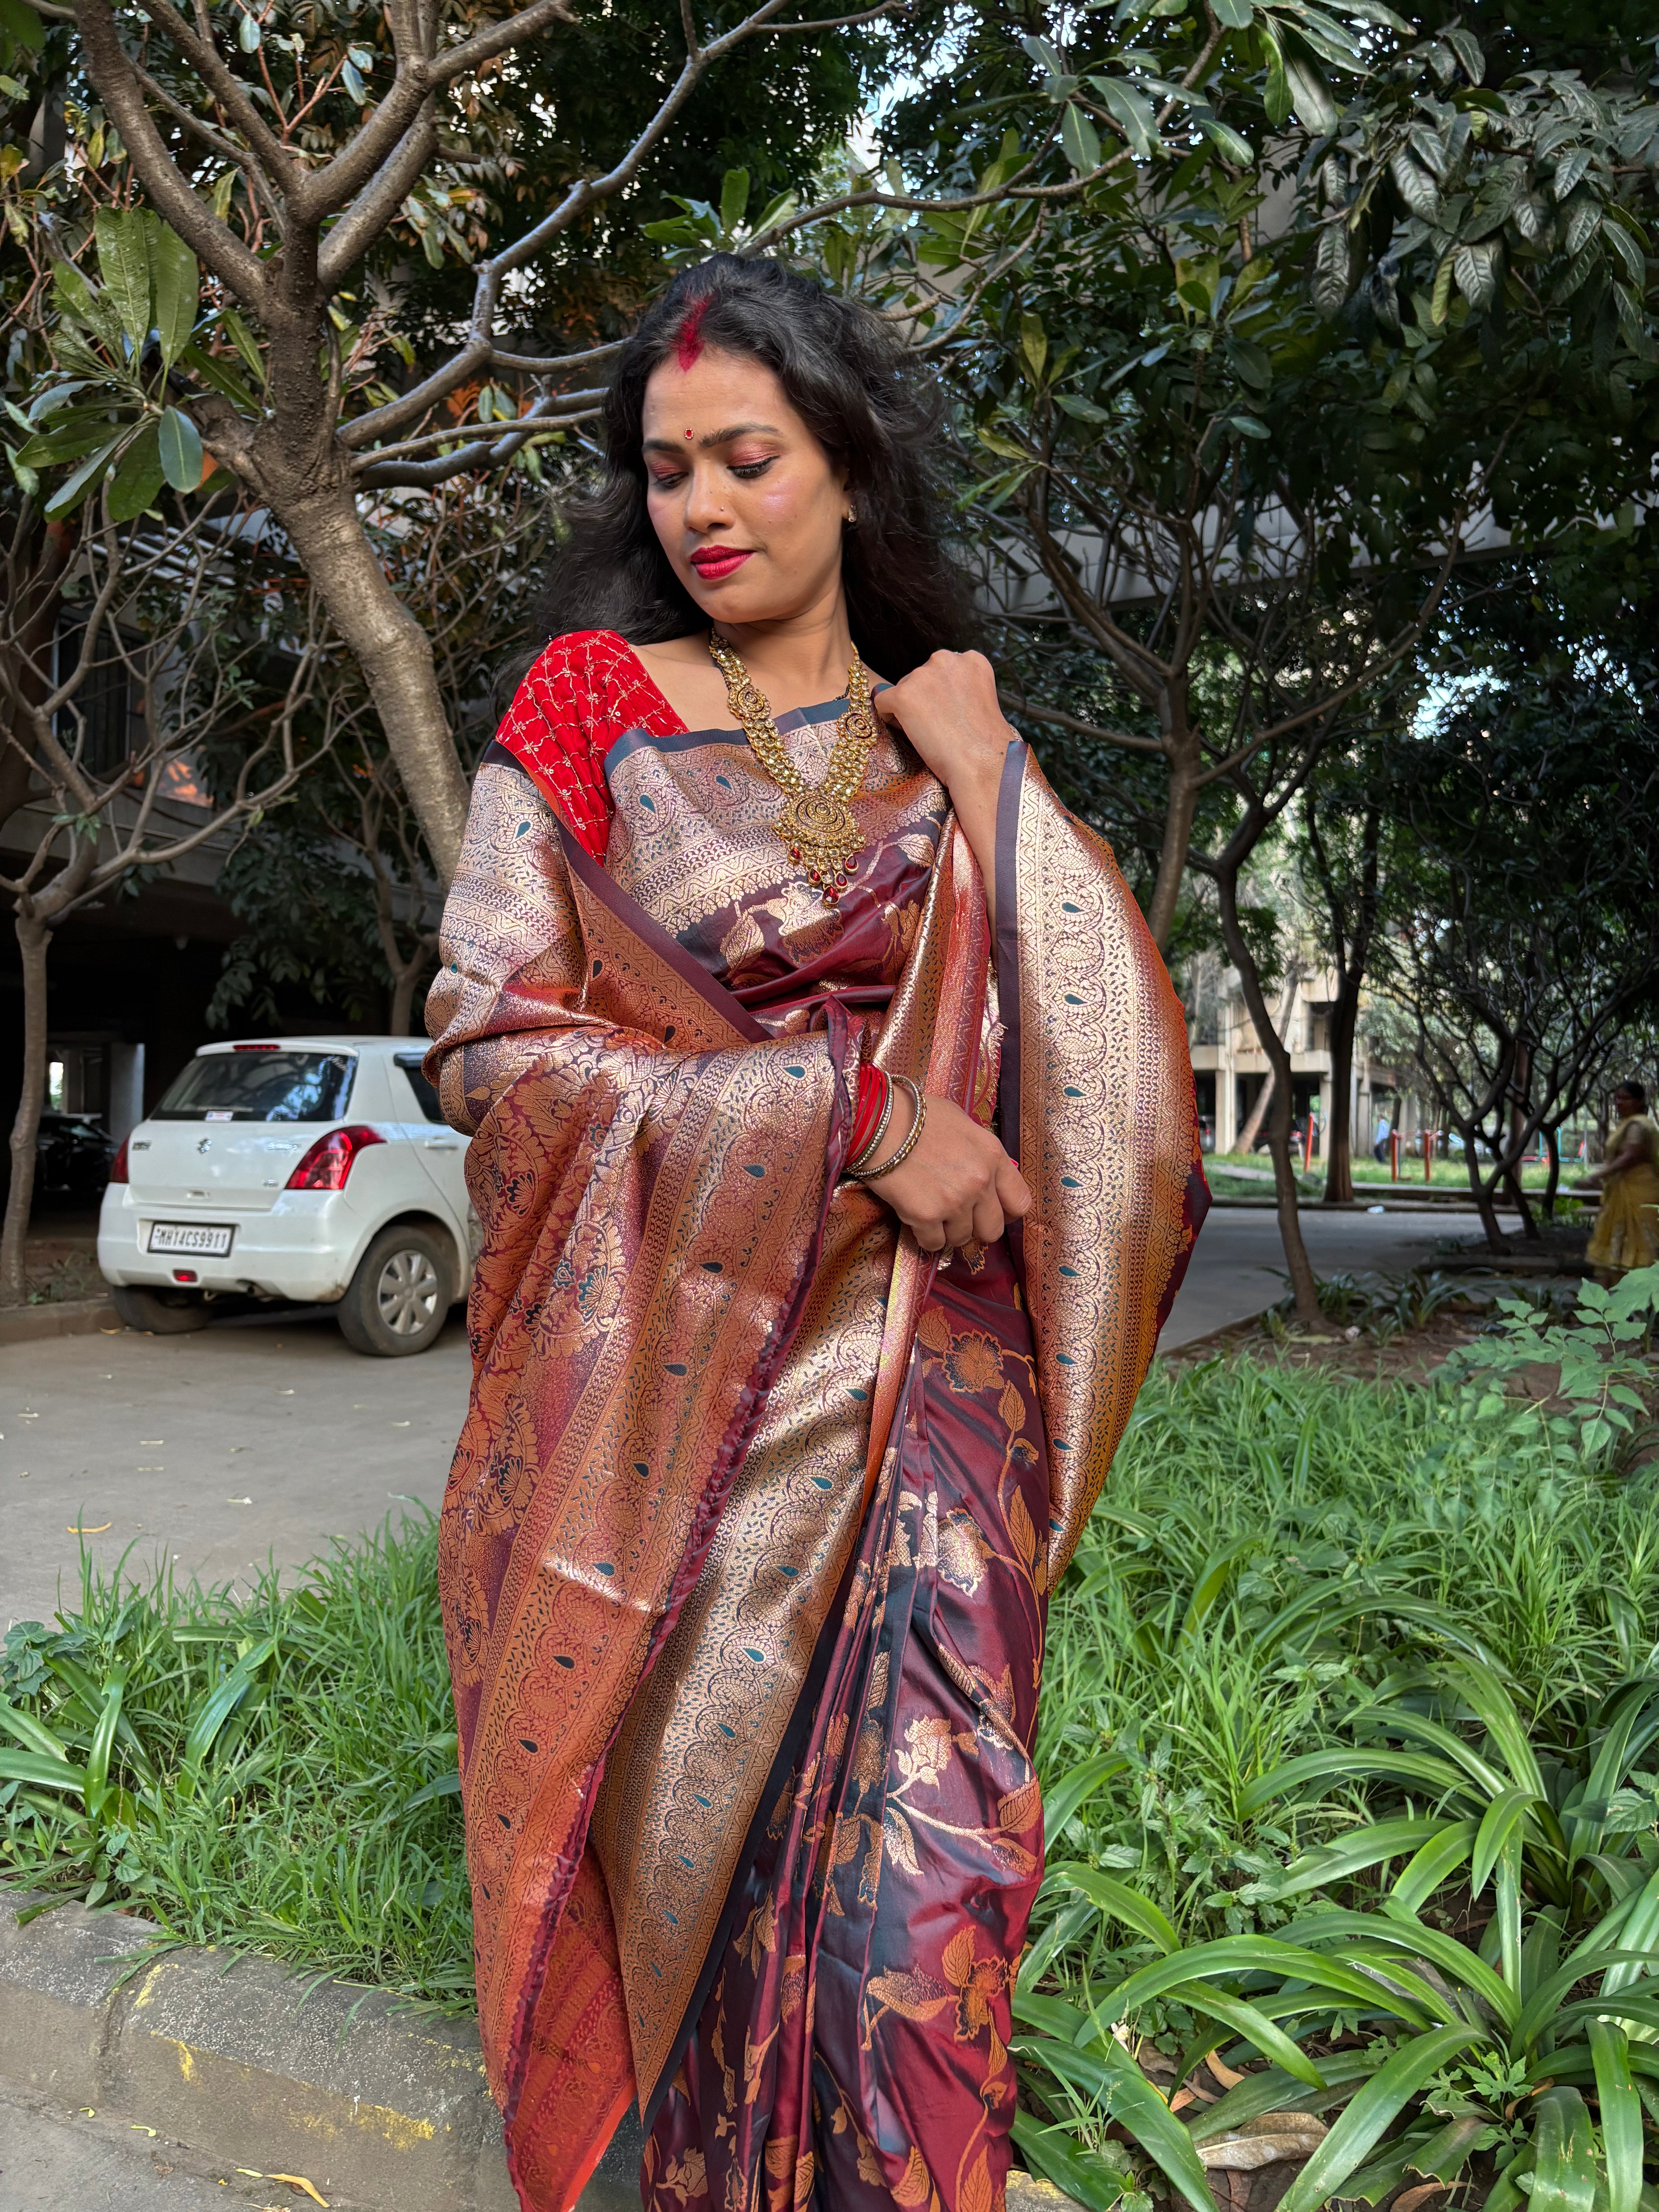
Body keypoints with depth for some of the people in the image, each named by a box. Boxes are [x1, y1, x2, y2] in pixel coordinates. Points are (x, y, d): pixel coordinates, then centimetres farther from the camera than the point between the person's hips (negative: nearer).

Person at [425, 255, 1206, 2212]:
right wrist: (860, 1116, -13)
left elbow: (1111, 1044, 3)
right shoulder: (588, 706, 4)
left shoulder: (953, 749, 12)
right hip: (670, 1374, -1)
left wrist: (986, 776, -2)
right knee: (690, 1829, 8)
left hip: (921, 1381, 2)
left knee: (918, 1865, -6)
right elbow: (490, 1046, -7)